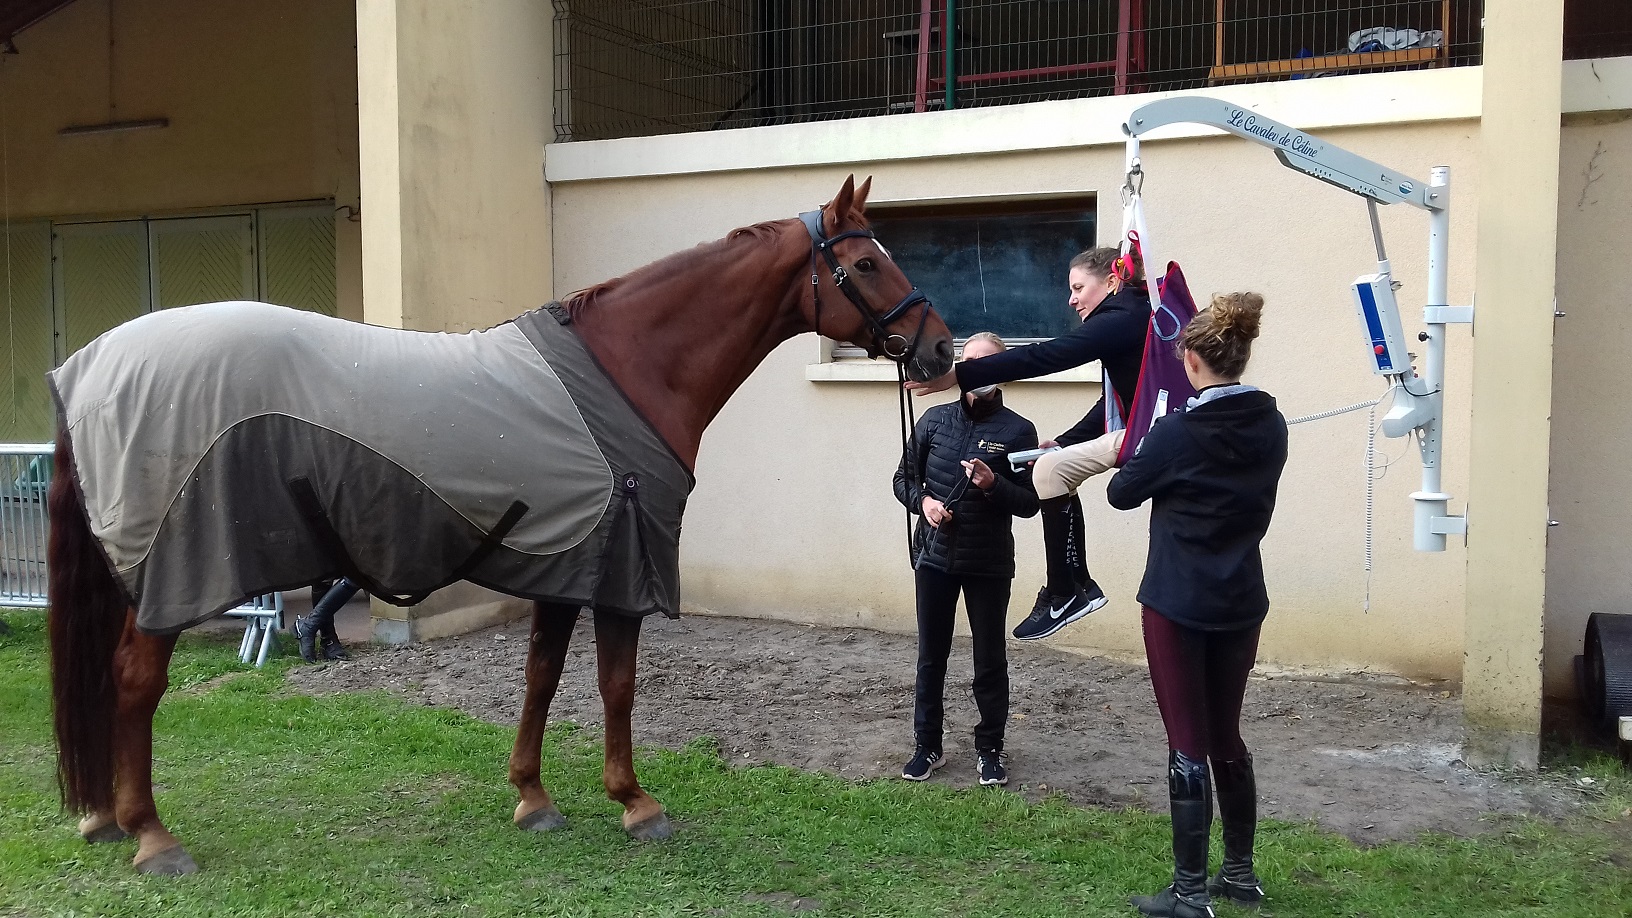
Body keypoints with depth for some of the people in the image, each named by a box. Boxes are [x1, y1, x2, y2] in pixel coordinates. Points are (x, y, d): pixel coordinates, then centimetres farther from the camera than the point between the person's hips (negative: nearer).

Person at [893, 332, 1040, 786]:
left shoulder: (1018, 430, -5)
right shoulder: (935, 420, 2)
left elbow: (1030, 503, -5)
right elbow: (904, 478, 10)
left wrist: (994, 485, -23)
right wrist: (923, 500, -10)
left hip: (989, 562, -2)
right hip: (934, 557, 2)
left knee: (990, 660, 9)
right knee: (930, 657, 10)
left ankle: (989, 749, 23)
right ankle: (927, 746, 23)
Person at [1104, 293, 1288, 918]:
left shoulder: (1180, 432, -17)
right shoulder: (1271, 428, 0)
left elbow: (1122, 495, -4)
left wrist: (1134, 461, 16)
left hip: (1178, 606, -6)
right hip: (1241, 604, 6)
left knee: (1187, 745, 2)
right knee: (1226, 737, 18)